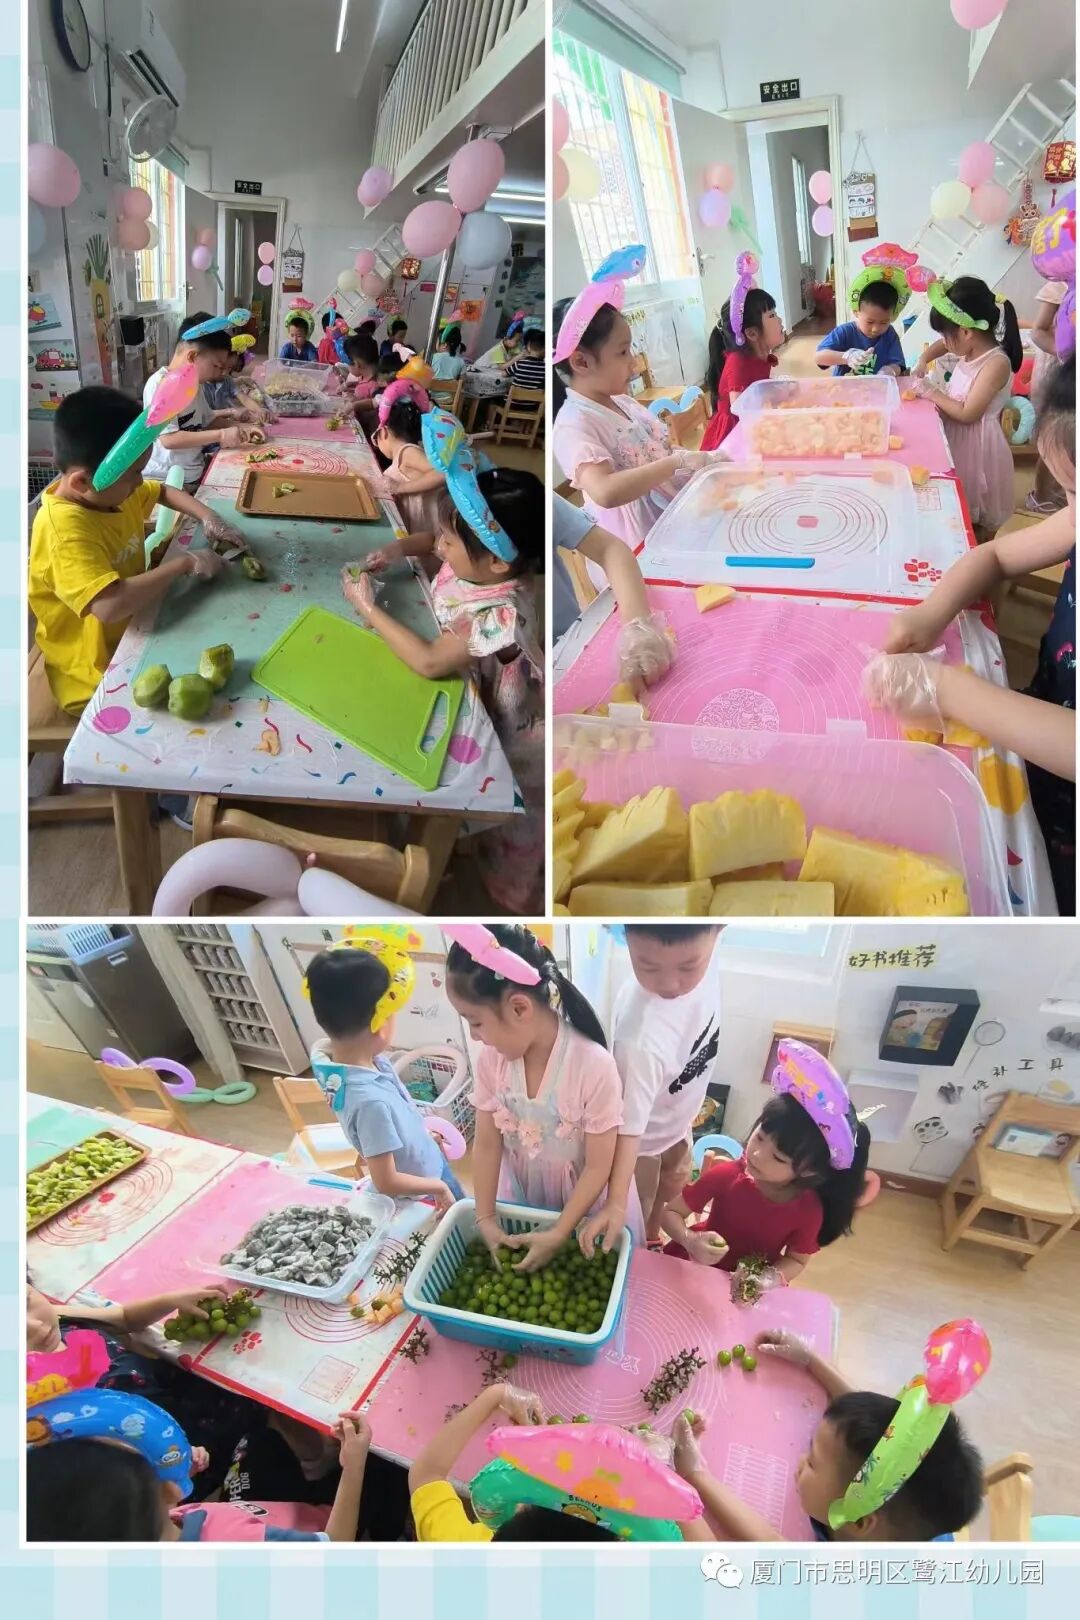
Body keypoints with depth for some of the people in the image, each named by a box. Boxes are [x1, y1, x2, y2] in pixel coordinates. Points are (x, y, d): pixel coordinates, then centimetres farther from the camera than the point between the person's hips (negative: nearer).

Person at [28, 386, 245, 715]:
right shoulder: (66, 530, -32)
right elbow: (110, 605, -45)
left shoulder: (109, 490, -4)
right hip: (98, 676, -9)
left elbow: (165, 491, 16)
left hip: (133, 626, 9)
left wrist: (208, 518, -4)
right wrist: (184, 562, -33)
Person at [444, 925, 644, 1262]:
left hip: (586, 1199, -3)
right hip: (521, 1193, 4)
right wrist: (485, 1218, -10)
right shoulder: (490, 1059, -19)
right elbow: (487, 1144, -7)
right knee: (518, 1265, 22)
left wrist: (559, 1233, -21)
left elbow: (598, 1166, -23)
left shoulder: (594, 1066, -33)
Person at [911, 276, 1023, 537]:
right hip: (955, 433, 8)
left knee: (978, 523, 8)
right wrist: (923, 360, 0)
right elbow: (940, 345, 21)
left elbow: (967, 413, -26)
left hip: (975, 442, -8)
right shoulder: (972, 347, -2)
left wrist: (931, 393, -17)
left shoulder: (997, 364, -27)